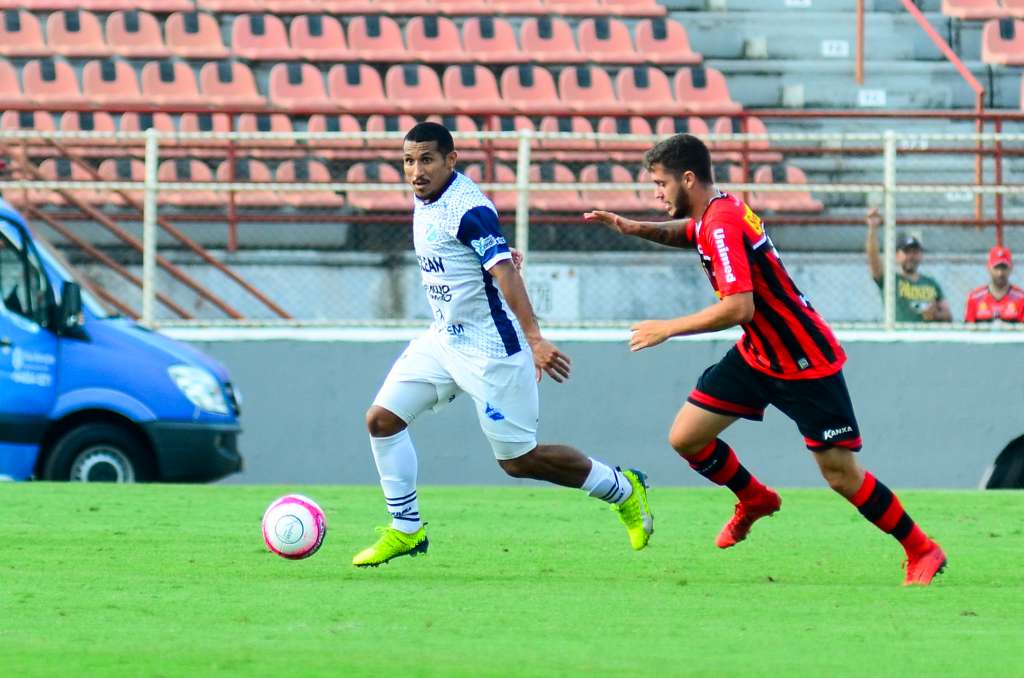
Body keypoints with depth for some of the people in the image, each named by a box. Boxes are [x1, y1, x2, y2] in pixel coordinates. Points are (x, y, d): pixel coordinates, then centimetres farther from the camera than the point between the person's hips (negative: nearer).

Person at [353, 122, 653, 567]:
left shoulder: (468, 209, -22)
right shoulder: (424, 200, 5)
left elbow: (504, 271, -32)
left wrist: (534, 338, -42)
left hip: (490, 350, -9)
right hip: (443, 341, 9)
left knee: (518, 460, 0)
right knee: (381, 419, -1)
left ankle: (623, 490, 19)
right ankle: (406, 531, 9)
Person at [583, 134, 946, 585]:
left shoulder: (723, 223, -25)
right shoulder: (712, 214, 3)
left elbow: (739, 307, -33)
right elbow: (685, 233, 29)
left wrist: (668, 329, -24)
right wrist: (635, 228, 8)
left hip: (807, 362, -9)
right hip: (757, 356, 9)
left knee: (841, 473, -8)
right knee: (685, 438, 4)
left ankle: (922, 551, 7)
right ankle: (755, 500, 29)